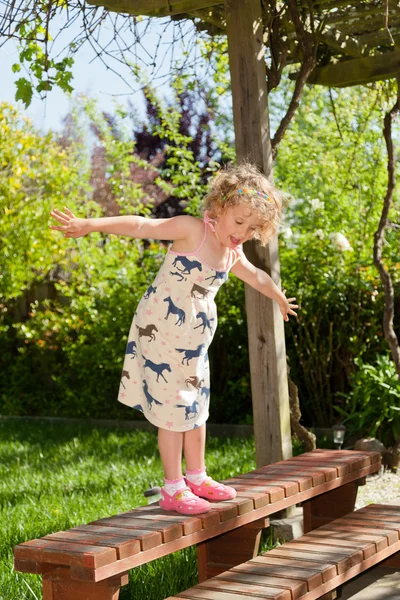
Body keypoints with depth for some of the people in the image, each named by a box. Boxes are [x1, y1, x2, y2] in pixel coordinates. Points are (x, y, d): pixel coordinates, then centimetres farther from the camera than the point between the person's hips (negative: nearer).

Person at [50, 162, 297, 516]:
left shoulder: (233, 253, 6)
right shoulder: (191, 231, -17)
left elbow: (255, 275, 27)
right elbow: (141, 226, -27)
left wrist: (280, 298, 45)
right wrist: (90, 225, -38)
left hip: (195, 342, 8)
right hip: (161, 334, -8)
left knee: (196, 408, 16)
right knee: (172, 409, -2)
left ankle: (196, 478, 31)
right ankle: (173, 489, 8)